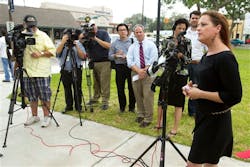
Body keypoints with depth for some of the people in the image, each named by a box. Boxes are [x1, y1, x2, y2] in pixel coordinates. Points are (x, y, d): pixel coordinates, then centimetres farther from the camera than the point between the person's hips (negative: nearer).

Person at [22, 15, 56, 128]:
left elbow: (53, 51, -3)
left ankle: (47, 117, 11)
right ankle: (34, 116, 27)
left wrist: (41, 54, -16)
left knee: (44, 96, -1)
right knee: (32, 96, 13)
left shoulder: (43, 35, 0)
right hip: (27, 72, 4)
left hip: (41, 72, -4)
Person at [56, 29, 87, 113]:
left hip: (76, 70, -2)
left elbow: (83, 56, -7)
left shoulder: (78, 43, 4)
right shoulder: (61, 44, 9)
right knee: (67, 89, 9)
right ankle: (69, 106, 21)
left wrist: (76, 46, -16)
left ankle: (78, 106, 14)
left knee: (77, 89, 2)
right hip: (65, 70, 2)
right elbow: (57, 52, -11)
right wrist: (63, 42, -18)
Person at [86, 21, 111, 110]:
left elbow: (108, 45, -10)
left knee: (104, 83, -5)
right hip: (93, 62, 4)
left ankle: (105, 102, 0)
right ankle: (95, 98, 25)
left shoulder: (103, 33, 2)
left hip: (104, 62, -4)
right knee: (96, 82, 9)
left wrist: (96, 39, -14)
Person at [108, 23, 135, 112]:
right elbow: (110, 56, 12)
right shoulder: (114, 43, 14)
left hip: (130, 66, -2)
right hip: (119, 67, 2)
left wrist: (127, 56, -14)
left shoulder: (132, 41, 7)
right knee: (120, 88, 4)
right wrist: (116, 55, -7)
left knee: (131, 87, 2)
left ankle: (132, 107, 16)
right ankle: (122, 107, 19)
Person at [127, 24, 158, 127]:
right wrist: (138, 70, -15)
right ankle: (140, 115, 26)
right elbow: (129, 62, 0)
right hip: (135, 73, 3)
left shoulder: (151, 45, 4)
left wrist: (144, 70, -14)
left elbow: (153, 59, -6)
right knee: (138, 95, 10)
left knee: (148, 95, -7)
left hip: (148, 72, -3)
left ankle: (148, 119, 3)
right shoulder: (132, 47, 12)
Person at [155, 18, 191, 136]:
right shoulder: (167, 41, 4)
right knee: (162, 98, 11)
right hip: (167, 73, 2)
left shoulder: (187, 42, 0)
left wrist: (181, 55, -20)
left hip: (180, 74, -2)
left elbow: (188, 59, -1)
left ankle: (175, 129, 15)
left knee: (178, 102, 4)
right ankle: (159, 123, 29)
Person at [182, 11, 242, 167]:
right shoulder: (208, 55, 6)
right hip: (205, 116, 9)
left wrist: (200, 94, -21)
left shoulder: (225, 58, -22)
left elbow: (235, 96, -23)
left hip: (216, 121, -9)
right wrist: (195, 88, 1)